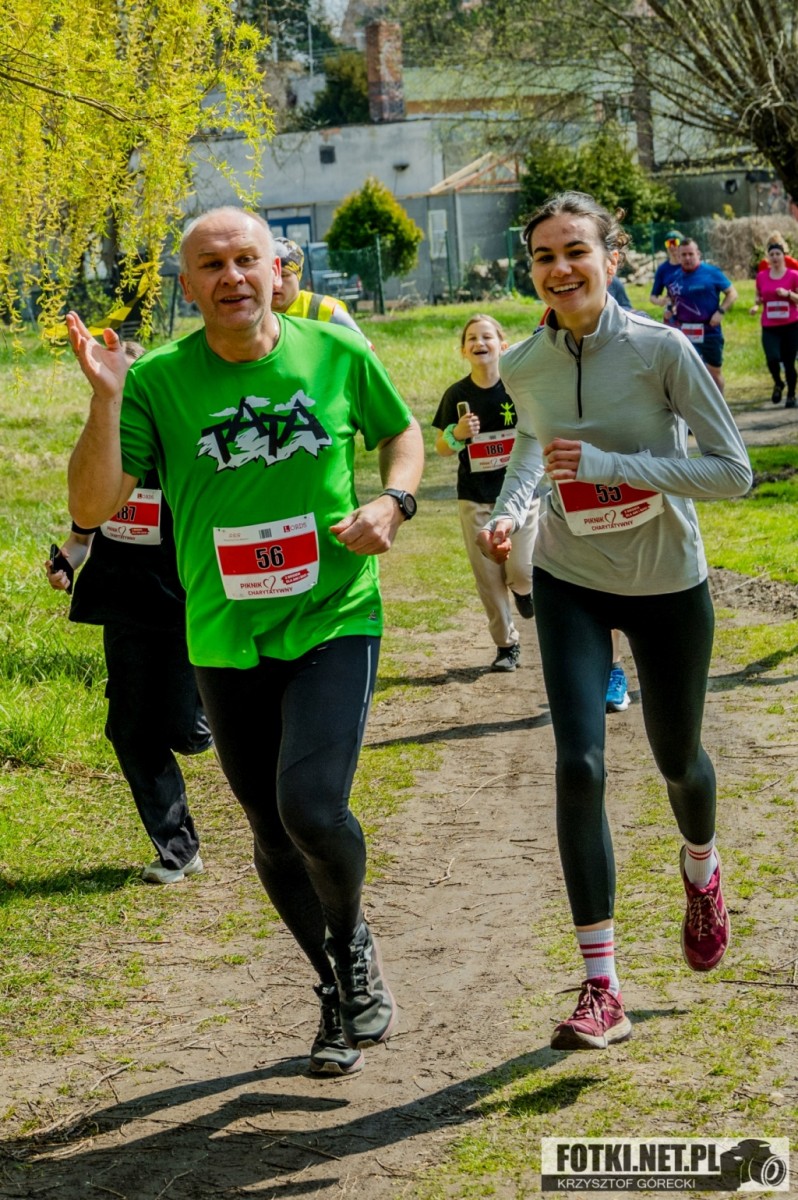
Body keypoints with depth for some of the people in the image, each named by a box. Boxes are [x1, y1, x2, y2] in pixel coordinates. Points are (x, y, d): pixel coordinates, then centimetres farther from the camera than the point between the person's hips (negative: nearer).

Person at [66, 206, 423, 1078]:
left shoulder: (337, 354, -4)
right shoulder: (158, 380, -7)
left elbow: (400, 431, 15)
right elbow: (91, 508, -13)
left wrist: (393, 502, -5)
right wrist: (106, 398, -25)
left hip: (334, 621, -2)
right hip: (226, 644, 2)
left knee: (312, 807, -20)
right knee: (274, 836, 12)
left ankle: (354, 939, 13)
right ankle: (339, 990, 36)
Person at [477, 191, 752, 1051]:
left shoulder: (660, 350, -19)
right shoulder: (522, 366, -7)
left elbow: (732, 469, -20)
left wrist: (610, 465, -27)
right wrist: (510, 507, -3)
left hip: (667, 585, -1)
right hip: (570, 584, 2)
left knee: (677, 759, 15)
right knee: (578, 766, -14)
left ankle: (701, 871, 53)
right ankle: (601, 989, -10)